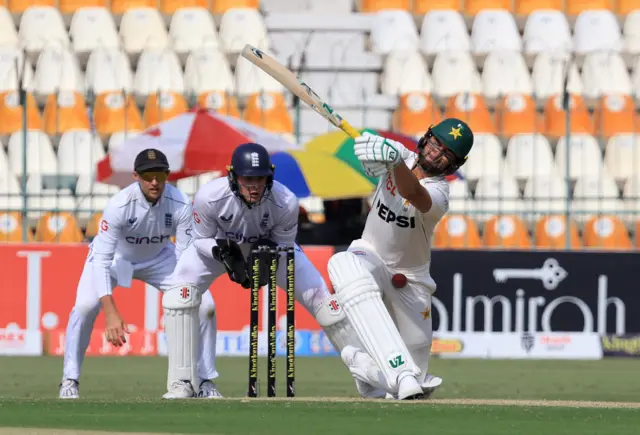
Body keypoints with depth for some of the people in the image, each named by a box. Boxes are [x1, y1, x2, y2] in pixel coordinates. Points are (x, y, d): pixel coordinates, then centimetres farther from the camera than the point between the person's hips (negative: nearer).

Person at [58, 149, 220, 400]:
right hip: (116, 256, -3)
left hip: (158, 257, 3)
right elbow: (102, 261, -37)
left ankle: (204, 381, 5)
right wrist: (111, 313, -46)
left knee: (205, 306, -11)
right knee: (85, 305, -27)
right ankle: (69, 381, -9)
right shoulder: (119, 205, -35)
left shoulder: (180, 205, -28)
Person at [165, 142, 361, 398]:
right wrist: (225, 253, -38)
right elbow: (202, 239, -18)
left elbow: (284, 244, -15)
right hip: (219, 247, 0)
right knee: (181, 294, -23)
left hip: (272, 248, 0)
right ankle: (180, 384, -15)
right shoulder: (209, 197, -36)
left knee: (320, 298, -8)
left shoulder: (286, 203, -33)